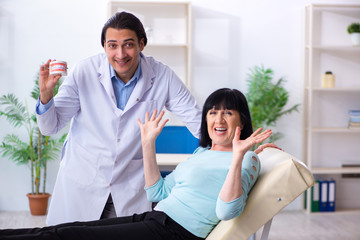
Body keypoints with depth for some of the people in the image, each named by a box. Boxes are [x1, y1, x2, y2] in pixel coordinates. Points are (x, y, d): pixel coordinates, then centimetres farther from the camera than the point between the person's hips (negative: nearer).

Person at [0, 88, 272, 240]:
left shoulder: (248, 160, -3)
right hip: (153, 217, 8)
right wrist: (148, 144, 15)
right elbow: (158, 192, 20)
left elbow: (226, 211, -20)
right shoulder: (201, 153, 21)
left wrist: (238, 155, -27)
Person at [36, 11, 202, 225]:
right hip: (81, 184, 0)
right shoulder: (85, 72, -11)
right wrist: (46, 94, -24)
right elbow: (50, 127, -4)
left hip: (131, 188, 0)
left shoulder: (162, 77, -11)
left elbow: (198, 121, -4)